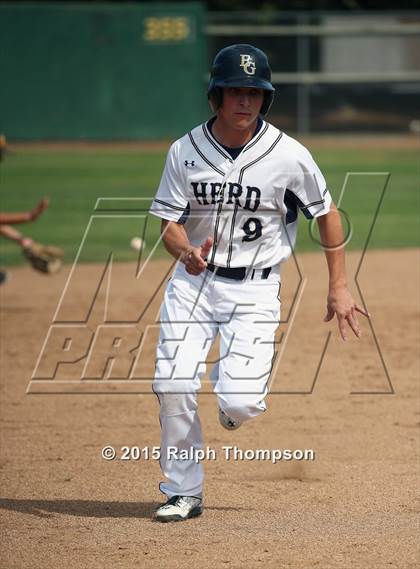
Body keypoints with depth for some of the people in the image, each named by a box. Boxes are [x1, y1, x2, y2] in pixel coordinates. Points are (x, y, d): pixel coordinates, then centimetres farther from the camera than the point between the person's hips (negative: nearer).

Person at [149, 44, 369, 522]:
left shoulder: (289, 155, -10)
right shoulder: (185, 151, -4)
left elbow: (326, 214, 3)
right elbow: (169, 224, -1)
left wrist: (338, 286, 3)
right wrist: (186, 252, -24)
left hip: (254, 289, -2)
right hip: (193, 280, 2)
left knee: (239, 403, -15)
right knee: (173, 386, -11)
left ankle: (232, 381, 25)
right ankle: (183, 492, 8)